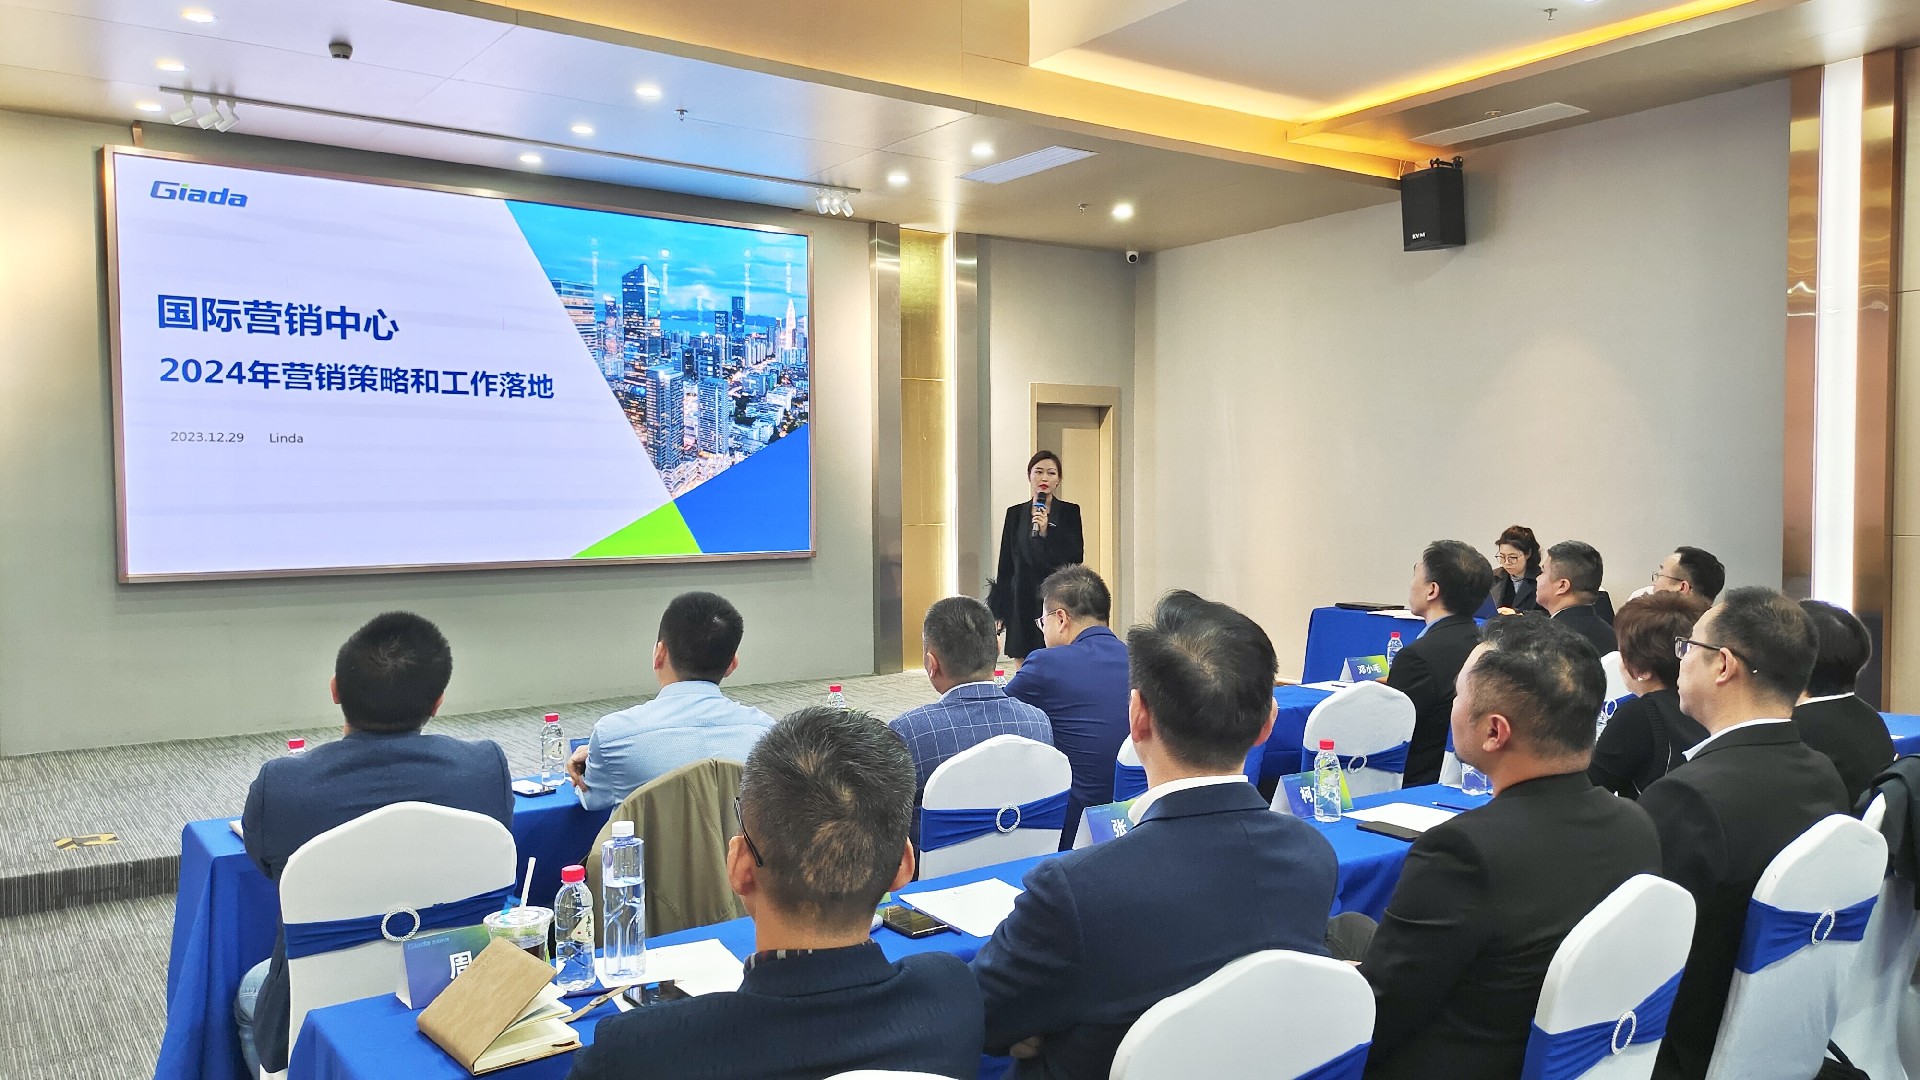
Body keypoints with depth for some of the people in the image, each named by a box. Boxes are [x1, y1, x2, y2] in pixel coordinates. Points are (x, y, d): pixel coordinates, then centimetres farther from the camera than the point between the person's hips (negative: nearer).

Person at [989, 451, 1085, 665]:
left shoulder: (1070, 512, 4)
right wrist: (998, 610, 8)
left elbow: (1076, 557, -4)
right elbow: (1005, 565, 10)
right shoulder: (1015, 514, 9)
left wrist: (1046, 532, -16)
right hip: (1023, 602, 2)